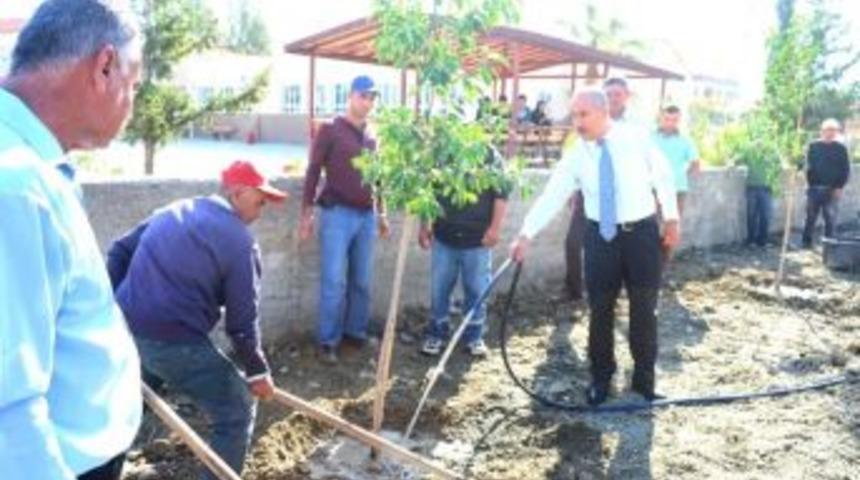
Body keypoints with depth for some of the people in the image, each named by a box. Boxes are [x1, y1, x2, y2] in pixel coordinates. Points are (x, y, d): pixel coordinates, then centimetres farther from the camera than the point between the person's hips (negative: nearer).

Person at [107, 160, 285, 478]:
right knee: (238, 409, 4)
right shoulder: (239, 241, -8)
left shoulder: (173, 211, 16)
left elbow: (120, 250, 18)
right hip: (173, 341, -8)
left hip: (127, 328, 9)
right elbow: (242, 319, -6)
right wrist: (257, 371, 5)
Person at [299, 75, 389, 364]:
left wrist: (381, 213, 21)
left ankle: (356, 332, 19)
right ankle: (328, 341, 2)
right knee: (334, 281, -6)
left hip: (366, 216, 5)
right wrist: (307, 213, -7)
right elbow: (313, 172, -2)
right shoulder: (330, 131, -1)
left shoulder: (371, 137, 15)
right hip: (337, 213, -5)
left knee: (362, 281, 7)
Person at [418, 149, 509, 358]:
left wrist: (495, 227, -11)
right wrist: (425, 226, 5)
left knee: (477, 290, 7)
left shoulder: (490, 156, -3)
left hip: (478, 239, -1)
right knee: (439, 289, 9)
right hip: (444, 237, 2)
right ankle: (436, 334, 23)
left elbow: (501, 193, -4)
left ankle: (474, 337, 22)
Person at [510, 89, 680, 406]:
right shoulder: (576, 156, -6)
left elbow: (664, 177, 4)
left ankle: (644, 376, 25)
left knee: (644, 308, 8)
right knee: (601, 309, 6)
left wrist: (671, 219, 5)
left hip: (642, 232, 0)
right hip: (600, 236, 1)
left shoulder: (637, 140, -7)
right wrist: (526, 235, -22)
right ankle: (601, 377, 23)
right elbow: (551, 196, -13)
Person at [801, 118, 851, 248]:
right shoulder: (813, 147, 9)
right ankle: (806, 243, 12)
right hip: (814, 188, 1)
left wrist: (840, 187, -9)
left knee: (830, 219, 0)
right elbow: (809, 166, 8)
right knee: (810, 217, 5)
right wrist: (810, 183, -2)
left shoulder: (841, 149, 5)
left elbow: (845, 169, 1)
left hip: (832, 190, -1)